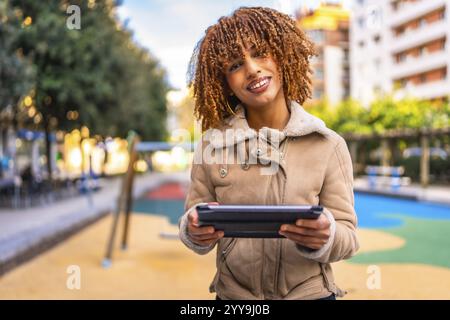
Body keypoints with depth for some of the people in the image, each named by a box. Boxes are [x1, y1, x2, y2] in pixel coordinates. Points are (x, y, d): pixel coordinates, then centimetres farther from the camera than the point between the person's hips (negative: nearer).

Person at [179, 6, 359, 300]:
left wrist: (324, 238, -30)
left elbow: (347, 236, -9)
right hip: (233, 293, 1)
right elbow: (192, 220, -3)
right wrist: (195, 231, -25)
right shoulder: (212, 143, -8)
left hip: (309, 293, -1)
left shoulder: (328, 146, -10)